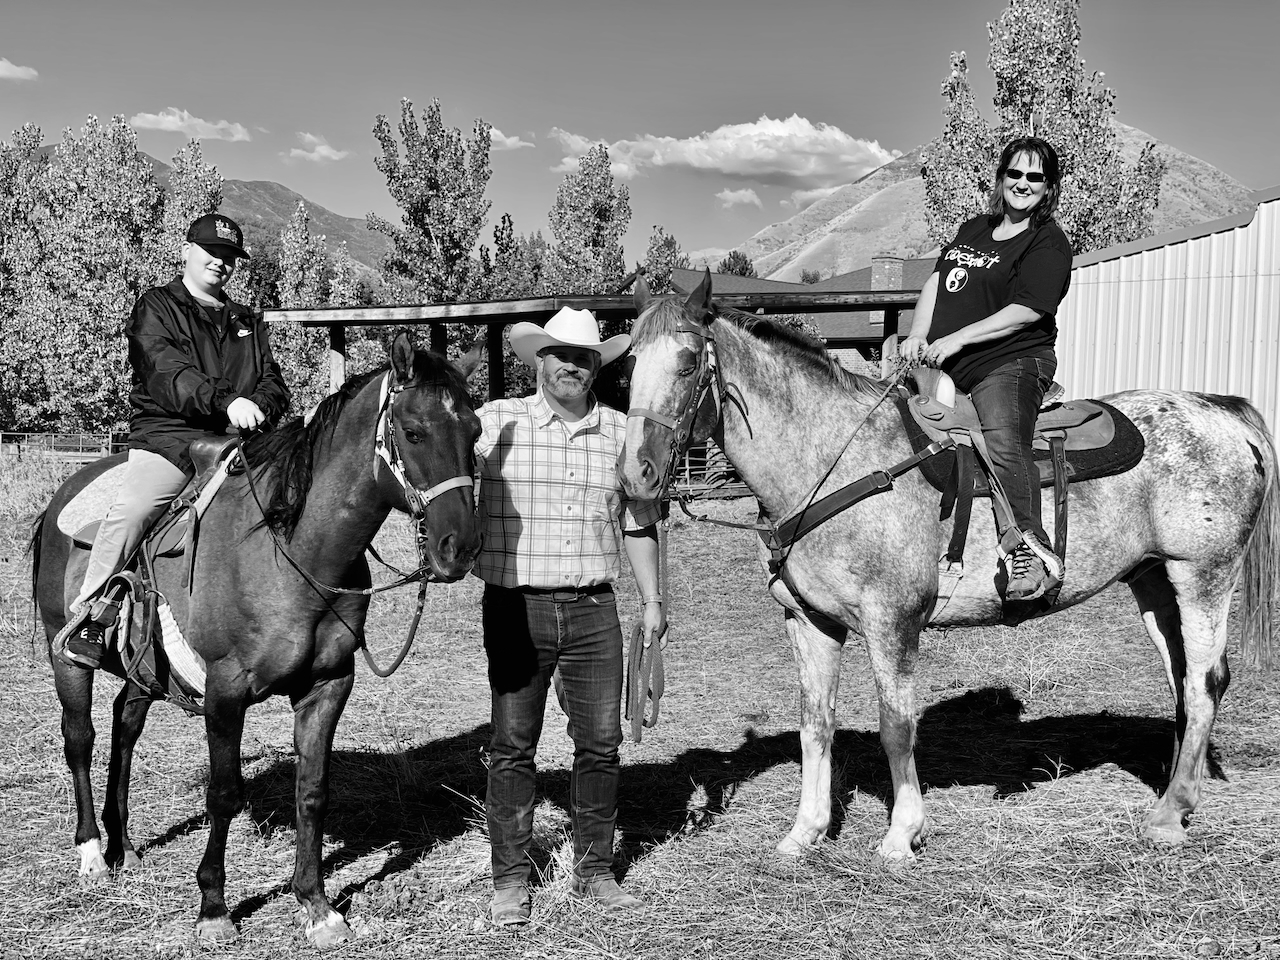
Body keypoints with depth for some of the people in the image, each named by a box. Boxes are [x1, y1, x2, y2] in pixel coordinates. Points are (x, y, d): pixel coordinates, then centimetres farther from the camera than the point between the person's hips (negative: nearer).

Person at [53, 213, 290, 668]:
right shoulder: (156, 307, 8)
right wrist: (225, 400, -28)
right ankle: (88, 613, -17)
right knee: (131, 509, -29)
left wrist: (259, 405, -9)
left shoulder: (247, 322, 25)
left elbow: (273, 383, 17)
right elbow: (167, 375, -11)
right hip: (168, 435, -4)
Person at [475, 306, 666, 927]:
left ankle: (594, 869, 23)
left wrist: (653, 601, 10)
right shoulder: (495, 423, -1)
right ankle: (510, 880, 15)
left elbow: (639, 525, 13)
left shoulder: (621, 433, 7)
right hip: (515, 606, -2)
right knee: (513, 745, 3)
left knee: (601, 742, 7)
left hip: (593, 609, 3)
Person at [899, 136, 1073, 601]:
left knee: (1002, 442, -33)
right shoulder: (974, 229, 22)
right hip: (947, 367, 8)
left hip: (1012, 363, -8)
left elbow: (1026, 311, -13)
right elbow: (936, 282, 16)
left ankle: (1029, 550, -35)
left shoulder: (1049, 243, -2)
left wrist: (956, 339, -19)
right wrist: (918, 337, -2)